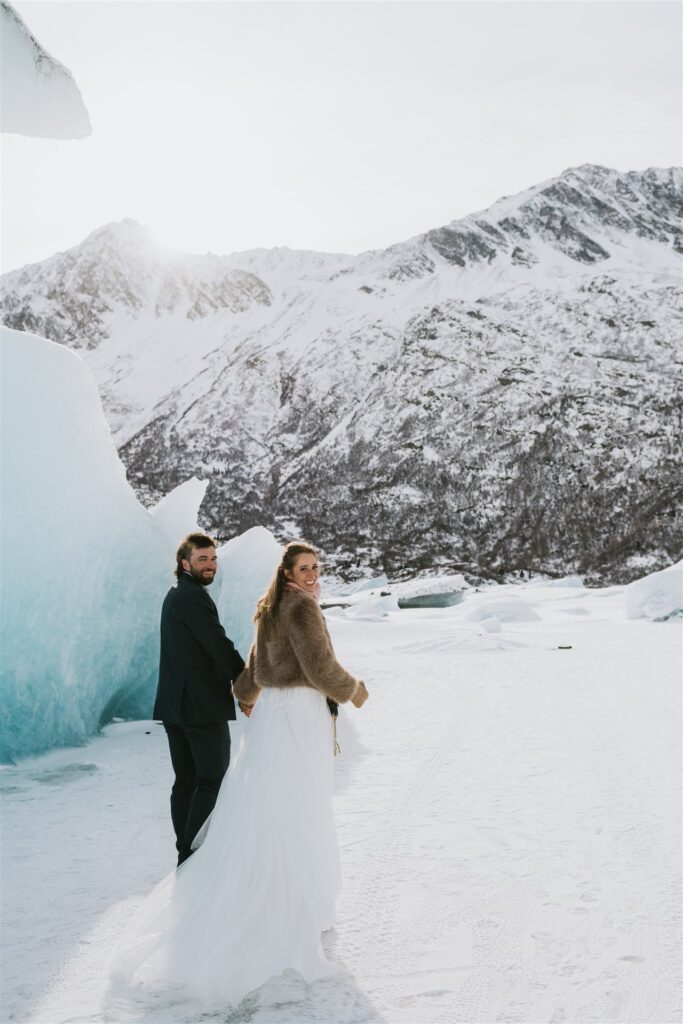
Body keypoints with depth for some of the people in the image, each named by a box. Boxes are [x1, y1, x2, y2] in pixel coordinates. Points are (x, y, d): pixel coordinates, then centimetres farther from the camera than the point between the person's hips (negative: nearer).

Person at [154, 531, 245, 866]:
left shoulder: (175, 595, 16)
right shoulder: (194, 597, -15)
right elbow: (220, 647, -18)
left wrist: (233, 684, 13)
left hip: (174, 705, 10)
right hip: (203, 705, -10)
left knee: (186, 781, 12)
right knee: (213, 780, -3)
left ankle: (185, 854, 18)